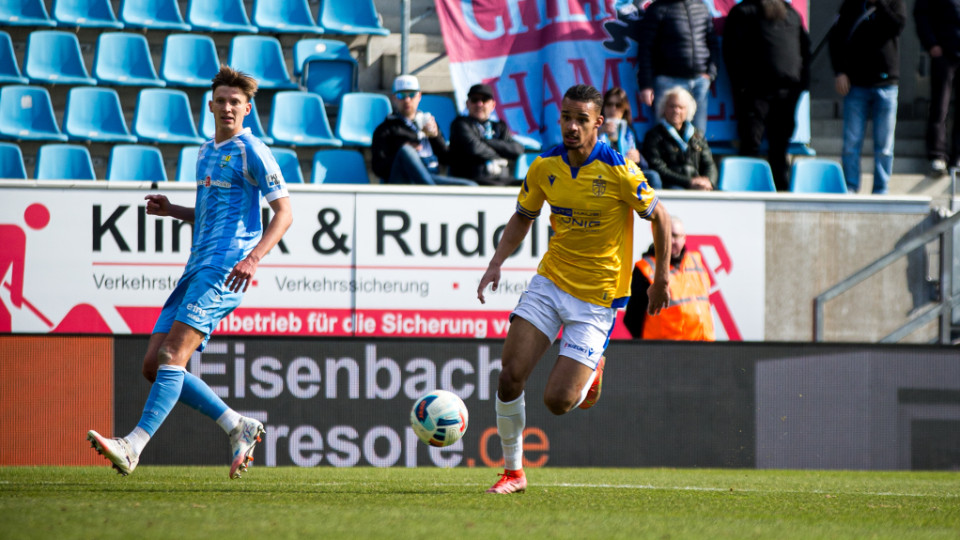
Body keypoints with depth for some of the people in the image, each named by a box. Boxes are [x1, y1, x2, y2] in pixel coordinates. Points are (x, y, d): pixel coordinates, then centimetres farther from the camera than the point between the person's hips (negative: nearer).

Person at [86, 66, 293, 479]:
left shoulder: (251, 152, -3)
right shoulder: (206, 153, 22)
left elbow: (284, 212, -8)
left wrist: (254, 257, -22)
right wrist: (173, 211, 15)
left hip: (224, 270, -9)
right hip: (197, 270, 9)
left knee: (172, 355, -21)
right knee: (153, 366, 2)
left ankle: (133, 446, -29)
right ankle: (239, 428, 9)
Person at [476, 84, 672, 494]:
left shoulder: (618, 171, -16)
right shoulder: (545, 166, -2)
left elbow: (659, 217, -4)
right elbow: (523, 216, 14)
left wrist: (661, 278, 0)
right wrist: (497, 264, 1)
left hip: (596, 298, -4)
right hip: (550, 282, 4)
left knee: (557, 401, -10)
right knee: (511, 376, -10)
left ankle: (591, 371, 26)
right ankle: (513, 472, 7)